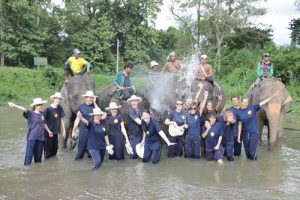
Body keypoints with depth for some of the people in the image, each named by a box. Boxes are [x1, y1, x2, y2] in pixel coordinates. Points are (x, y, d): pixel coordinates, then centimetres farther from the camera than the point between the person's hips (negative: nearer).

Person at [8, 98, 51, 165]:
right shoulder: (30, 113, -4)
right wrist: (14, 105, -40)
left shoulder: (42, 114, 11)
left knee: (38, 155, 12)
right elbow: (24, 109, -23)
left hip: (40, 137, 5)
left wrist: (49, 131, 35)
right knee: (29, 154, -7)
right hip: (32, 138, -5)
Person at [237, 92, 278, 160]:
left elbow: (263, 102, -9)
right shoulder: (239, 112, 0)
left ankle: (253, 156, 26)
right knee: (247, 154, 12)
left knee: (252, 153, -5)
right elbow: (240, 124, 4)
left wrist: (272, 96, -17)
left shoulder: (252, 107, -5)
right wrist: (239, 136, 3)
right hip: (245, 133, 2)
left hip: (254, 132, -2)